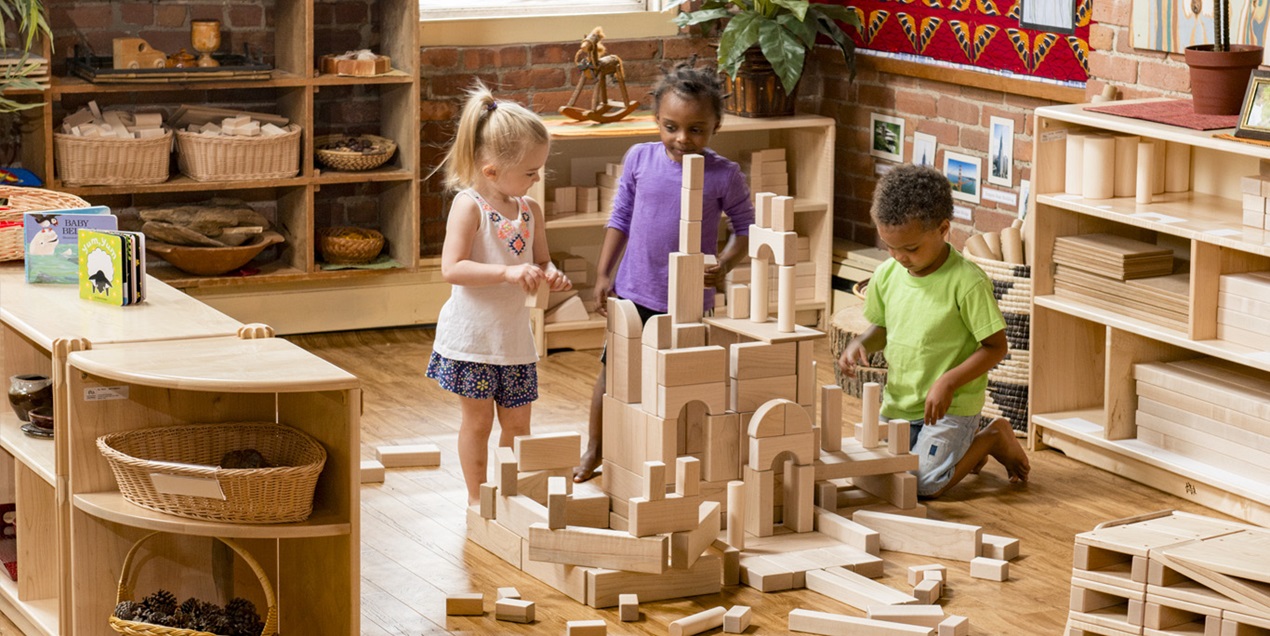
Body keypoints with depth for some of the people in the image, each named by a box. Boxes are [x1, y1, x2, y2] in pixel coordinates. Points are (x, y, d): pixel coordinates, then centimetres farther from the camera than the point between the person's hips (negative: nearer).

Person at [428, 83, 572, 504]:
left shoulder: (530, 211, 5)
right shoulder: (469, 206, -14)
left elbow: (540, 261, 17)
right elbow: (452, 269, -23)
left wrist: (550, 276, -8)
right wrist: (508, 272, -33)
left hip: (514, 337, 6)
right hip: (473, 337, -6)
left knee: (517, 423, 11)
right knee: (478, 420, 5)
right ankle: (477, 499, 18)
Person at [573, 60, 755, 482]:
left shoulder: (724, 176, -11)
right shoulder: (640, 159, -5)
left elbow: (746, 228, -1)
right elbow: (620, 219, 4)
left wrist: (725, 264, -18)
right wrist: (602, 275, 3)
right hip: (634, 291, 2)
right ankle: (594, 450, 29)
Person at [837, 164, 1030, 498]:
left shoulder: (967, 282, -19)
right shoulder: (886, 275, -1)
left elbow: (996, 346, -15)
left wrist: (948, 382, -24)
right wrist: (861, 343, -5)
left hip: (950, 407, -7)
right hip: (898, 403, 7)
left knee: (925, 483, -18)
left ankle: (992, 438, 9)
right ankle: (968, 445, 23)